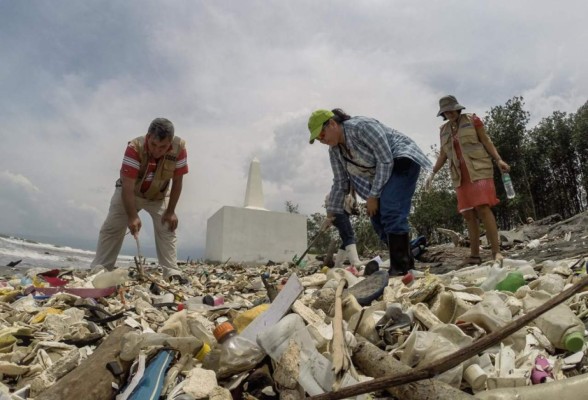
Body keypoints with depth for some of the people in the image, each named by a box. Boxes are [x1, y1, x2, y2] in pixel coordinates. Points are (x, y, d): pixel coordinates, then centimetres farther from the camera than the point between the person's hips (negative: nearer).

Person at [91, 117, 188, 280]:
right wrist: (132, 216, -40)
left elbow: (177, 181, -18)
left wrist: (171, 211, -16)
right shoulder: (135, 147, -35)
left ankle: (172, 273, -6)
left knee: (167, 228, -9)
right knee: (112, 229, -3)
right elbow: (127, 186, -34)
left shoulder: (179, 148, -29)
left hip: (160, 195, 2)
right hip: (130, 192, -1)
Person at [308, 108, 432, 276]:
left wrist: (373, 196, -22)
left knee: (390, 212, -24)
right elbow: (339, 182, 8)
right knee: (377, 217, -1)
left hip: (403, 160, -8)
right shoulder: (334, 150, -1)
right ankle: (406, 263, 9)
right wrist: (331, 214, 8)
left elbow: (386, 160, -25)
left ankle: (399, 268, -20)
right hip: (381, 175, 8)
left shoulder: (361, 126, -25)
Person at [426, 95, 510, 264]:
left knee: (483, 208, -17)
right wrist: (432, 173, 11)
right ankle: (474, 254, 4)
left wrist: (498, 160, -10)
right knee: (468, 214, 0)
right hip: (460, 176, 4)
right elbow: (443, 154, 18)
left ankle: (496, 251, -14)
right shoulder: (444, 129, 14)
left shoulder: (472, 119, 3)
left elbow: (486, 141, 2)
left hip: (478, 169, -4)